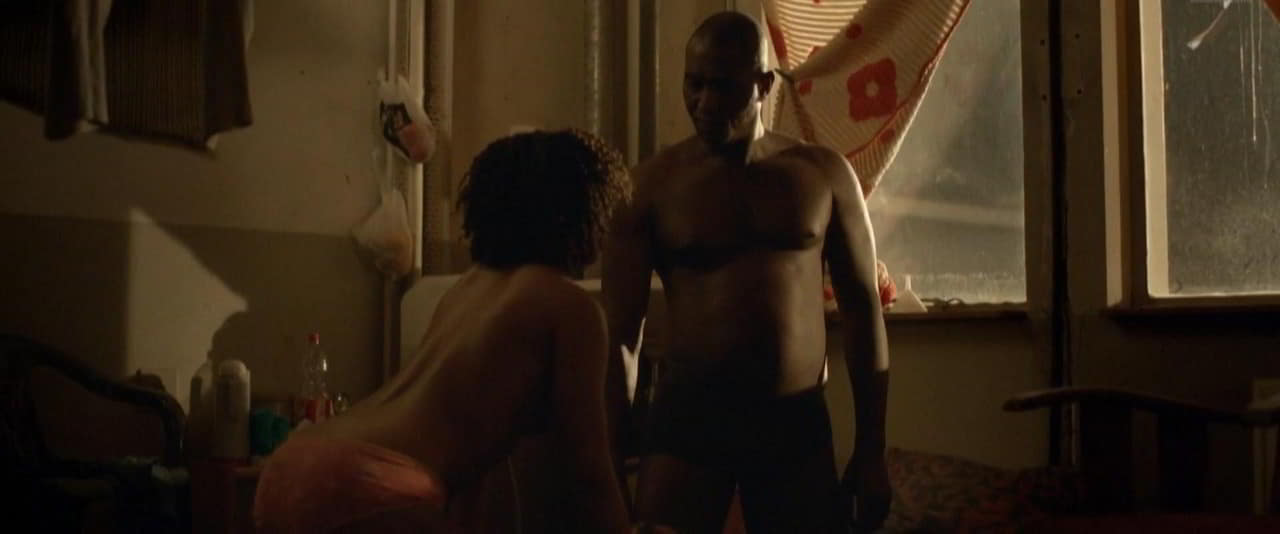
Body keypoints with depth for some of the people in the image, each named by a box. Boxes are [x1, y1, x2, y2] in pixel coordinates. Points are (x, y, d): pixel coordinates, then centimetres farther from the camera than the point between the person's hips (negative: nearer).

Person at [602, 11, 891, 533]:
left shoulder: (823, 174, 4)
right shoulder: (653, 183, -2)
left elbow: (862, 309, 7)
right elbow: (618, 329, -2)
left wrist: (871, 450, 5)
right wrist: (612, 459, -7)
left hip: (797, 419, 2)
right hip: (686, 413, -2)